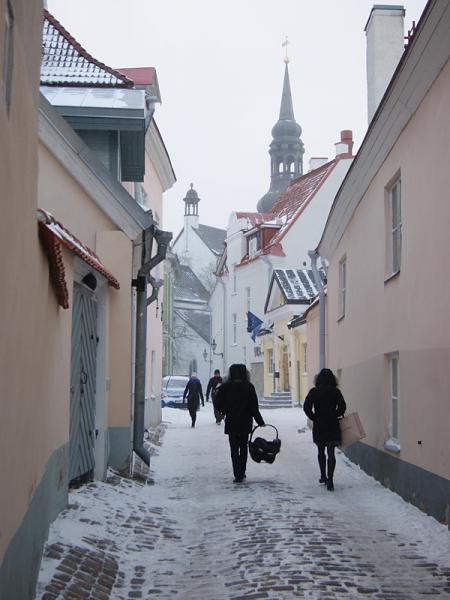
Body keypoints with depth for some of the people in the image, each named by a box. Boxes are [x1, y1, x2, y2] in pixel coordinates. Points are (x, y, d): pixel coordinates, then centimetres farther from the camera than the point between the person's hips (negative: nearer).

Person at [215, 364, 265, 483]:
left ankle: (238, 475, -7)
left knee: (234, 449, 2)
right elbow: (254, 407, -7)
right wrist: (260, 422, 0)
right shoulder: (249, 387, -7)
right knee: (243, 448, 16)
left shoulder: (225, 387, -6)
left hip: (231, 422, -1)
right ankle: (242, 473, 21)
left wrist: (225, 412, 16)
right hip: (246, 422, 1)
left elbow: (218, 403, -4)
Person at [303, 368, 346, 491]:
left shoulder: (314, 392, -2)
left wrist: (314, 418, 5)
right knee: (331, 453, -1)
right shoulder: (335, 391, -3)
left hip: (318, 427, 1)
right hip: (332, 426, -1)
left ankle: (323, 476, 30)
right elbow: (342, 407, -10)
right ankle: (329, 480, -12)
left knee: (321, 452, 20)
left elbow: (306, 407, -8)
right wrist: (334, 416, 5)